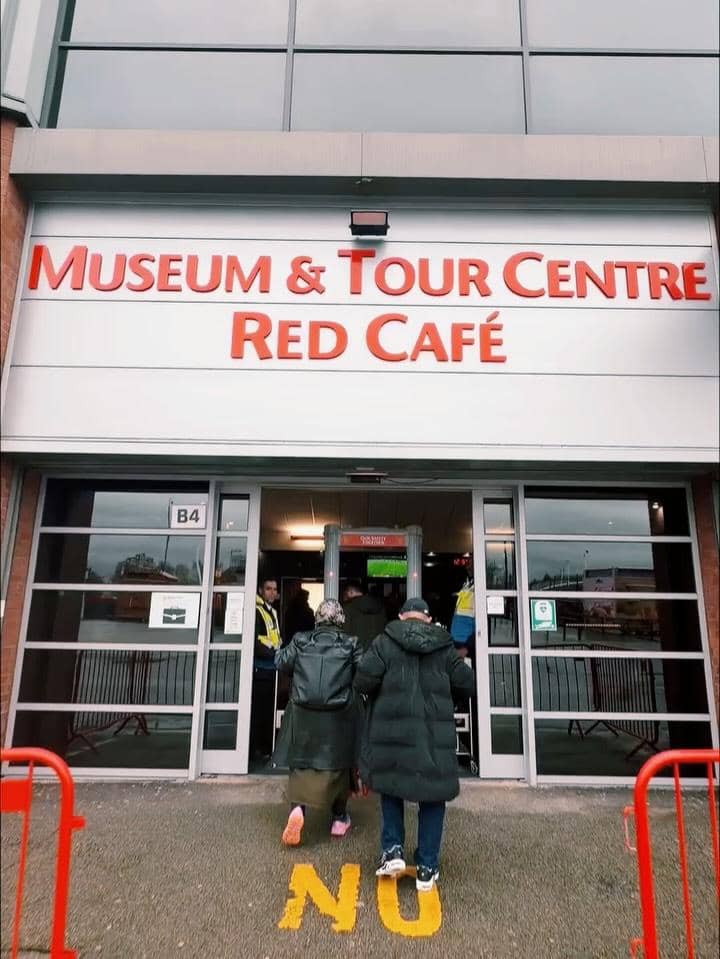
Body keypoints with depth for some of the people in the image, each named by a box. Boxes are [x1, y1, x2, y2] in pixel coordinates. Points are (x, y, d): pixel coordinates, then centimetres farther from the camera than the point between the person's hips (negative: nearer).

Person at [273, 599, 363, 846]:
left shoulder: (301, 640, 1)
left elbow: (281, 663, 4)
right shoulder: (350, 643, -2)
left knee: (301, 762, 12)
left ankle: (297, 807, -11)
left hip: (303, 714, 1)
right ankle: (339, 818, 26)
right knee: (338, 763, 15)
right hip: (338, 717, -1)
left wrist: (284, 650, 23)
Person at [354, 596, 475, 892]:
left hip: (393, 731, -1)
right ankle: (427, 868, 17)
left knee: (391, 786, 22)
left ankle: (392, 850, 13)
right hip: (435, 733, 1)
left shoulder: (385, 641, -2)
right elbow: (467, 684, 7)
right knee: (432, 795, 13)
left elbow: (363, 681, -9)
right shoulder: (444, 646, 4)